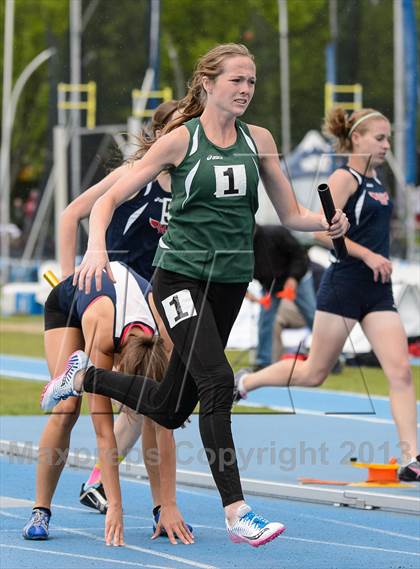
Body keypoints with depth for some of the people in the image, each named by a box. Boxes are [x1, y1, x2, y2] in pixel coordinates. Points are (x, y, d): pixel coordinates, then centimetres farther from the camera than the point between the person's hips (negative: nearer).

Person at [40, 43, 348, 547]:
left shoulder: (258, 141, 7)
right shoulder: (179, 140, -6)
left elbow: (290, 214, 10)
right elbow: (110, 198, -6)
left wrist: (327, 221, -12)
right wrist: (96, 247, -25)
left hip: (232, 280, 5)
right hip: (182, 275, -5)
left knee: (170, 407, 11)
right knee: (217, 381, -23)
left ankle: (83, 377, 38)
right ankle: (236, 514, -20)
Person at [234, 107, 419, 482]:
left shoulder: (376, 182, 15)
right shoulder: (344, 178, -9)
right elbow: (323, 230, -20)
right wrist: (367, 255, -23)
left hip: (378, 292, 7)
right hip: (344, 286, -7)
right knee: (314, 373, 4)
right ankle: (245, 382, 28)